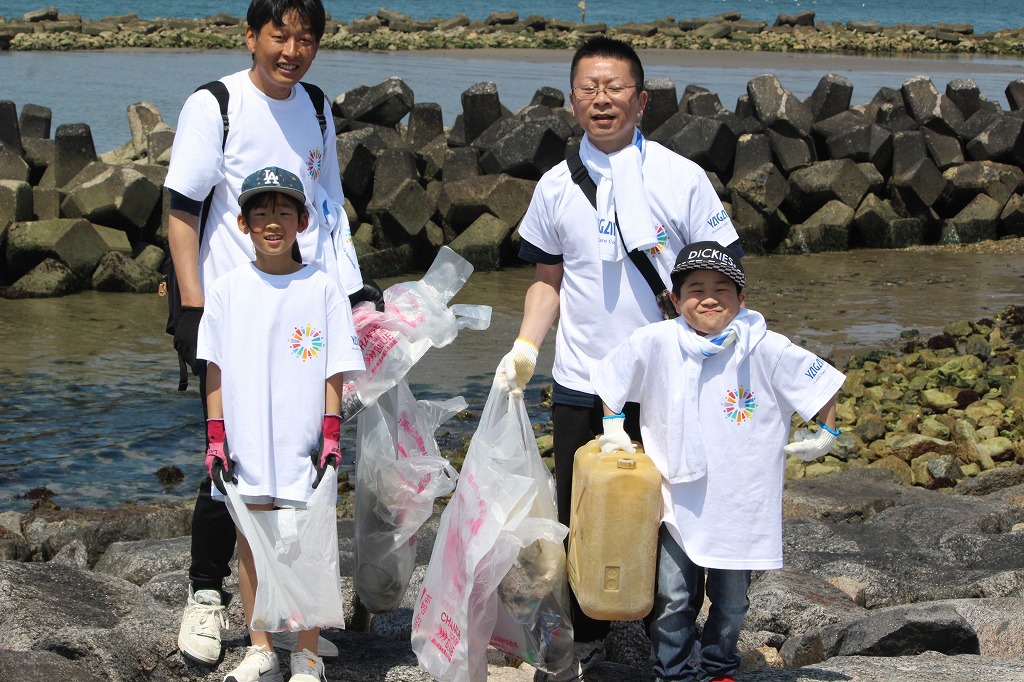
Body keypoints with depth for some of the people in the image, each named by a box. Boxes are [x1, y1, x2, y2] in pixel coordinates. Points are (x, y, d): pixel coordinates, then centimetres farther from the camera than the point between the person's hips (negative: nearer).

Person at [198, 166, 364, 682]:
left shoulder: (322, 288, -1)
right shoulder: (226, 290, 4)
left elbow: (334, 370, 1)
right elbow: (215, 370, 7)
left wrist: (331, 435, -6)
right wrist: (215, 438, 2)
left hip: (302, 445, -2)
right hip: (244, 445, 2)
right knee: (250, 544, 7)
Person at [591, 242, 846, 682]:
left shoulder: (766, 350, -12)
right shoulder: (655, 343, -9)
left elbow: (823, 381, -2)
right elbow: (610, 378, 7)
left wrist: (824, 437, 2)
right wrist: (612, 428, 4)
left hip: (741, 505, 0)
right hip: (678, 499, 0)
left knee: (731, 601, 14)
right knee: (673, 599, 2)